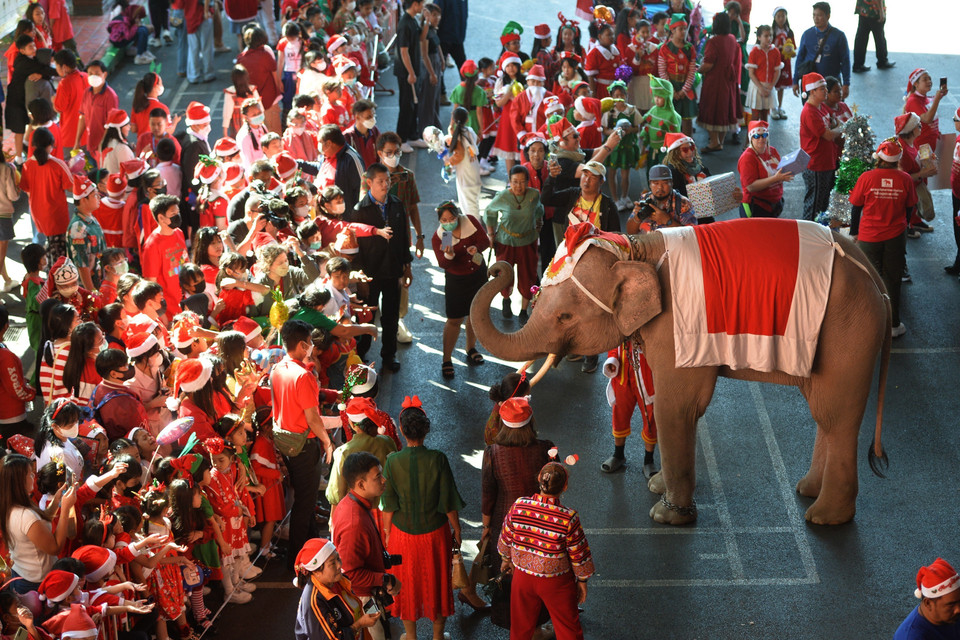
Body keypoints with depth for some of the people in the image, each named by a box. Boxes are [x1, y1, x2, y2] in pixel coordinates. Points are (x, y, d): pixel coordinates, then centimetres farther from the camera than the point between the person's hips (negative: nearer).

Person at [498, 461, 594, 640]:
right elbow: (578, 554, -14)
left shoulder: (518, 506, -19)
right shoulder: (568, 518, -27)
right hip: (556, 584, -3)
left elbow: (506, 538, -2)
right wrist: (582, 580, 3)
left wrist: (506, 559, 19)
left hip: (523, 576, 3)